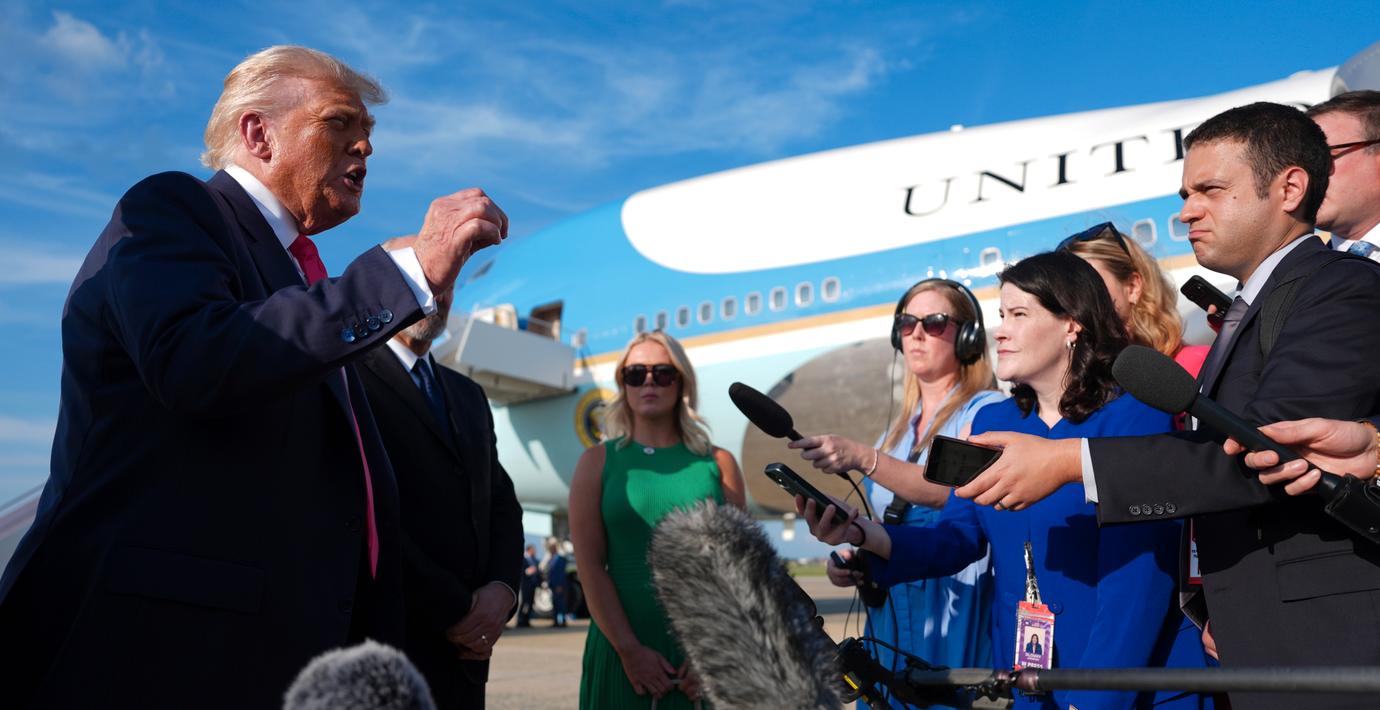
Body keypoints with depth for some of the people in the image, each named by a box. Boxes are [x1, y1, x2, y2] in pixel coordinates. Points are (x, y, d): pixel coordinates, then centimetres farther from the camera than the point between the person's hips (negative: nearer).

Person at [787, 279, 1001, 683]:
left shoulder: (984, 412, -4)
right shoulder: (896, 432, 15)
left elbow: (954, 488, -23)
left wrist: (862, 458, -34)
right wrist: (856, 561, 2)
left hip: (955, 606, -6)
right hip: (890, 608, 6)